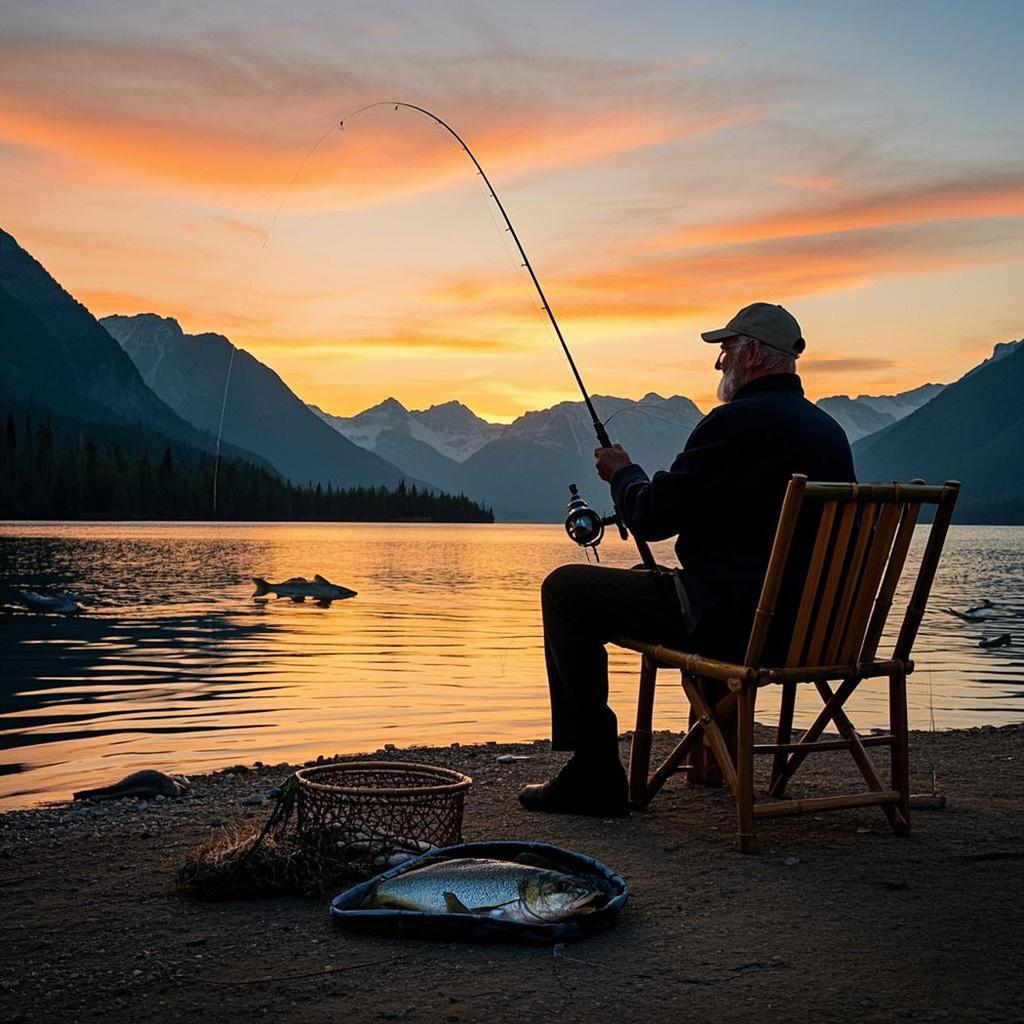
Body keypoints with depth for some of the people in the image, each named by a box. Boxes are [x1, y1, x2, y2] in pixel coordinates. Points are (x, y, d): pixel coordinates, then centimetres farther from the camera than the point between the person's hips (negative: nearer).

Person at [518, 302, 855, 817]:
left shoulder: (738, 421, -15)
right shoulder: (829, 429, 14)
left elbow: (651, 518, -12)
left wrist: (623, 472, 9)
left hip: (736, 619, -10)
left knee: (565, 590, -1)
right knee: (655, 583, 37)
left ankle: (594, 777, -1)